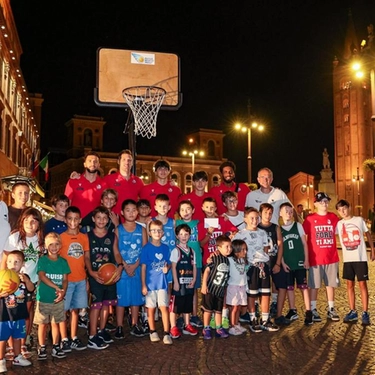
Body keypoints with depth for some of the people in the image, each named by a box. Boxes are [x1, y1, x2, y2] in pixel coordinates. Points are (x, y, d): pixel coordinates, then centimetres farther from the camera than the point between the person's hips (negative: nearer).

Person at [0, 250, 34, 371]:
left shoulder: (24, 277, -1)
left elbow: (31, 289, -15)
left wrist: (26, 280, -32)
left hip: (19, 315, 3)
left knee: (17, 338, 17)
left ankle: (17, 358, 33)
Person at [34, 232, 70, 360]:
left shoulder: (63, 262, 4)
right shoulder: (42, 260, -5)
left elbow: (65, 279, 1)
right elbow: (42, 276, -19)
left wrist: (63, 292, -19)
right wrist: (56, 287, -29)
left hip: (58, 299, 2)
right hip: (43, 298, -2)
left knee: (56, 323, 9)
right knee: (42, 324, 6)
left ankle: (56, 347, 21)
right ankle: (42, 348, 17)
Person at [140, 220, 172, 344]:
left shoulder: (165, 248, 3)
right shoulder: (146, 248, -5)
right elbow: (143, 267, -4)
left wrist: (167, 268, -10)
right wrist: (143, 285, -6)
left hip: (162, 282, 1)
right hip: (150, 283, -1)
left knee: (164, 307, -2)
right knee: (151, 308, 9)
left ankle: (166, 334, 2)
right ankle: (153, 332, 23)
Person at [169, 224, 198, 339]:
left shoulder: (192, 251, 10)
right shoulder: (176, 250, -6)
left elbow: (194, 267, 11)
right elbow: (173, 267, -9)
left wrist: (194, 280, -1)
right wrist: (176, 282, -13)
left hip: (189, 283, 6)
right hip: (179, 282, -5)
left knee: (188, 305, 14)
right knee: (175, 305, -1)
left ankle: (187, 326, 24)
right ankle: (173, 328, 6)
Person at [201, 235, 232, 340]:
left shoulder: (228, 260, 4)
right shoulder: (215, 258, -14)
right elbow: (207, 270, -14)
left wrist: (225, 289, 16)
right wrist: (204, 285, -16)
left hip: (221, 291, 5)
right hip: (210, 289, -5)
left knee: (218, 310, 14)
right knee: (208, 309, 4)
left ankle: (219, 329, 25)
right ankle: (206, 329, 15)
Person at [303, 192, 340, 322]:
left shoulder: (333, 217, 4)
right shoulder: (310, 218, -5)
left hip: (332, 258, 3)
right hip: (315, 258, -3)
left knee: (330, 284, 10)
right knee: (314, 285, 4)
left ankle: (331, 309, 20)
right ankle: (313, 310, 12)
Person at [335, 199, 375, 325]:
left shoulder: (359, 220, 0)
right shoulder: (338, 224, 3)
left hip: (360, 258, -2)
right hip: (347, 259, 2)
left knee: (362, 284, -1)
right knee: (350, 284, 6)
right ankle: (353, 312, 15)